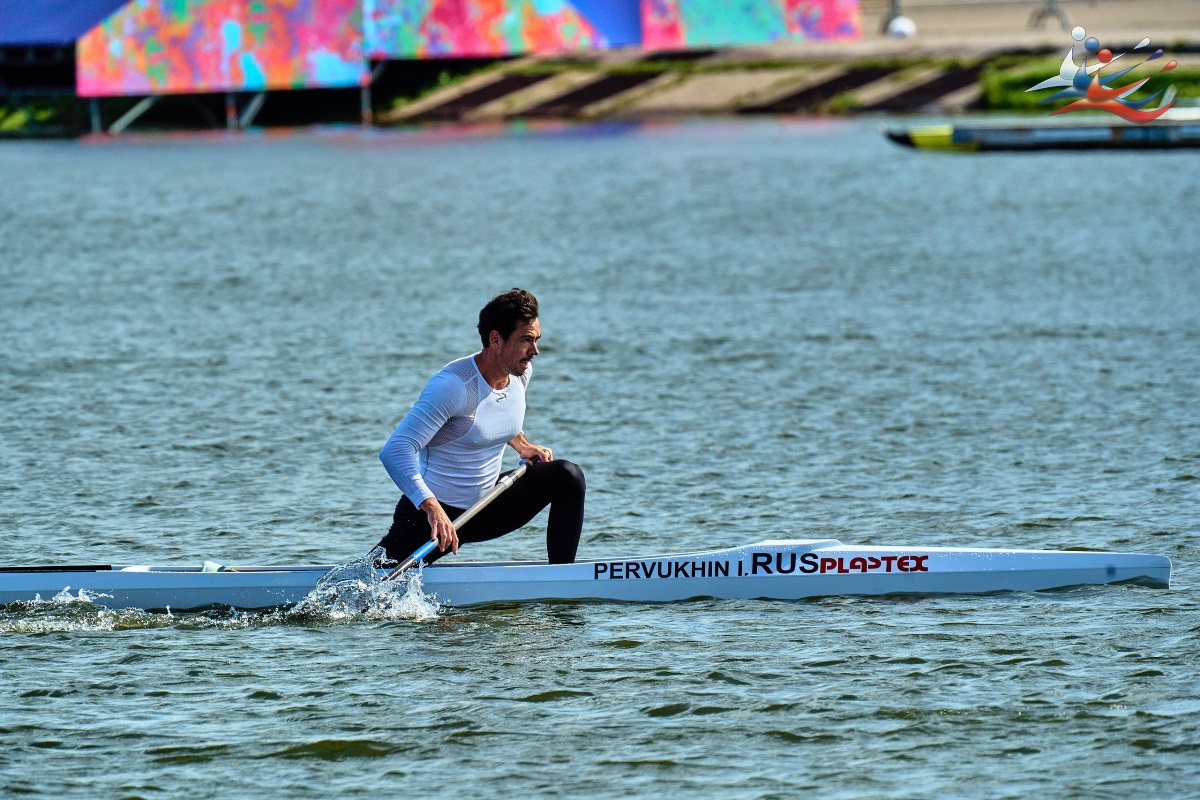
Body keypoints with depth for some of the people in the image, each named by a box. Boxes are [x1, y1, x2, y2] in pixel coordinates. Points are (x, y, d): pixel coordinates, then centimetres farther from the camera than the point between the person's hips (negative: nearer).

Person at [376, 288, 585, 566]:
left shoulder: (521, 372, 0)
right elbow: (395, 451, -33)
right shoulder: (453, 386, -25)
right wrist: (432, 509, -42)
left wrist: (522, 445, 13)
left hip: (487, 506, 7)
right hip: (430, 514, -7)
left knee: (567, 475, -6)